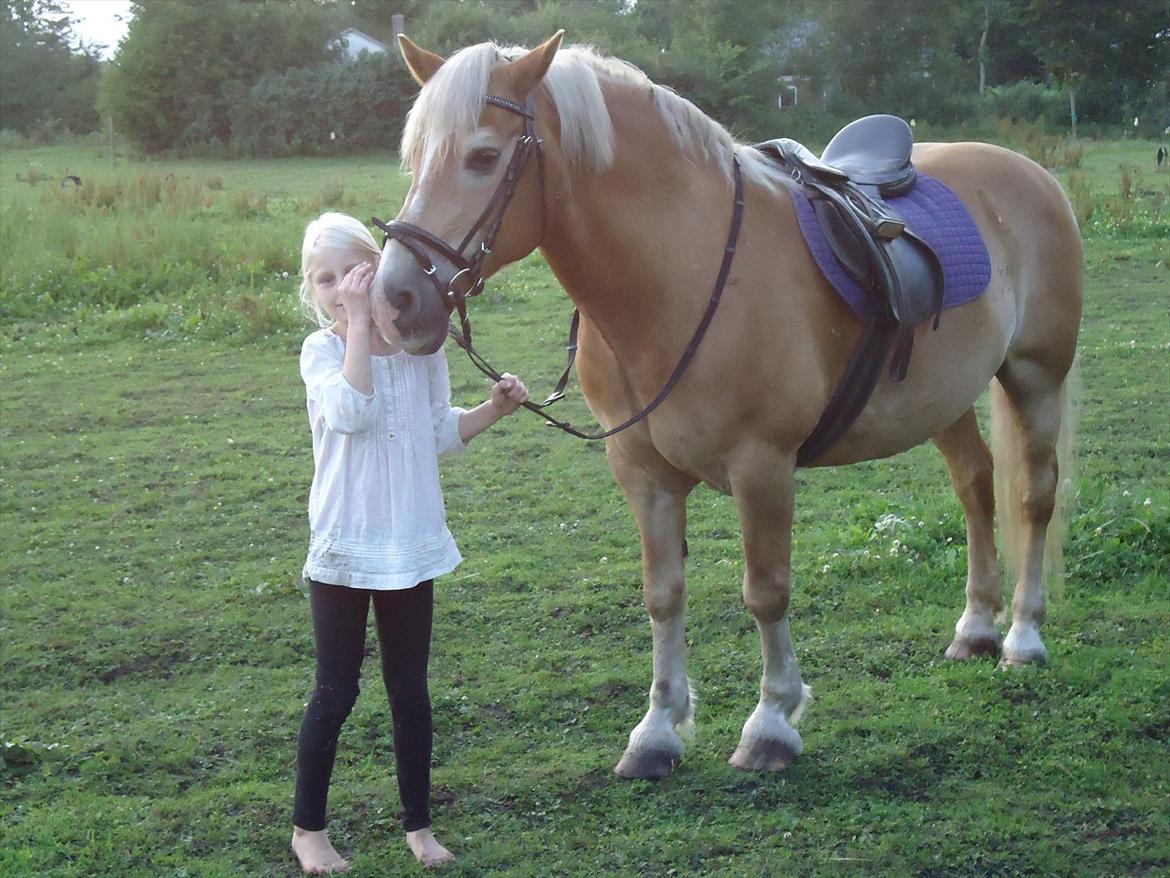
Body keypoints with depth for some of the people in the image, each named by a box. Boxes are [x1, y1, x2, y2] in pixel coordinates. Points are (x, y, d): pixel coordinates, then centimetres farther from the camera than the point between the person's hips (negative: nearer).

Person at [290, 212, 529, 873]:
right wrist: (359, 321, -28)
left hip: (412, 545, 3)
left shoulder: (420, 343, 2)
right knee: (337, 693, 5)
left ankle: (419, 824, 25)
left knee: (411, 688, 12)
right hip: (343, 548, -3)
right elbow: (353, 409, -30)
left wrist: (495, 409, 0)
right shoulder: (322, 350, -8)